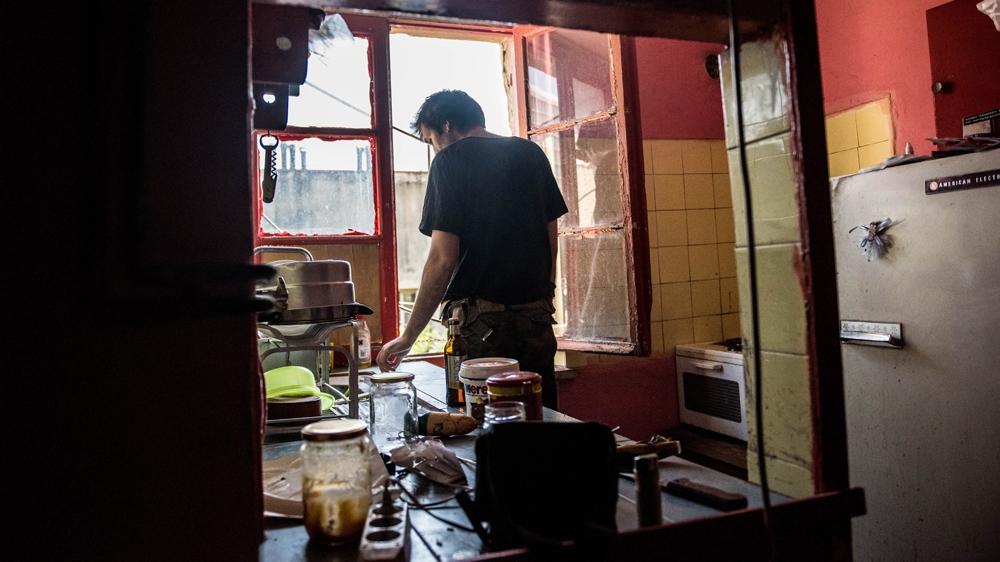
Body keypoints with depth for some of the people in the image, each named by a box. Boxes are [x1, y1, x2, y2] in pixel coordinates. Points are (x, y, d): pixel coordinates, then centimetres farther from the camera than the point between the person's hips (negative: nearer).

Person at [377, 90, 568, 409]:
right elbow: (551, 241, 14)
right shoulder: (531, 153, 11)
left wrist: (407, 338, -7)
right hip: (537, 316, 6)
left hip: (482, 322, -5)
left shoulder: (450, 160, -5)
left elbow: (443, 260, -13)